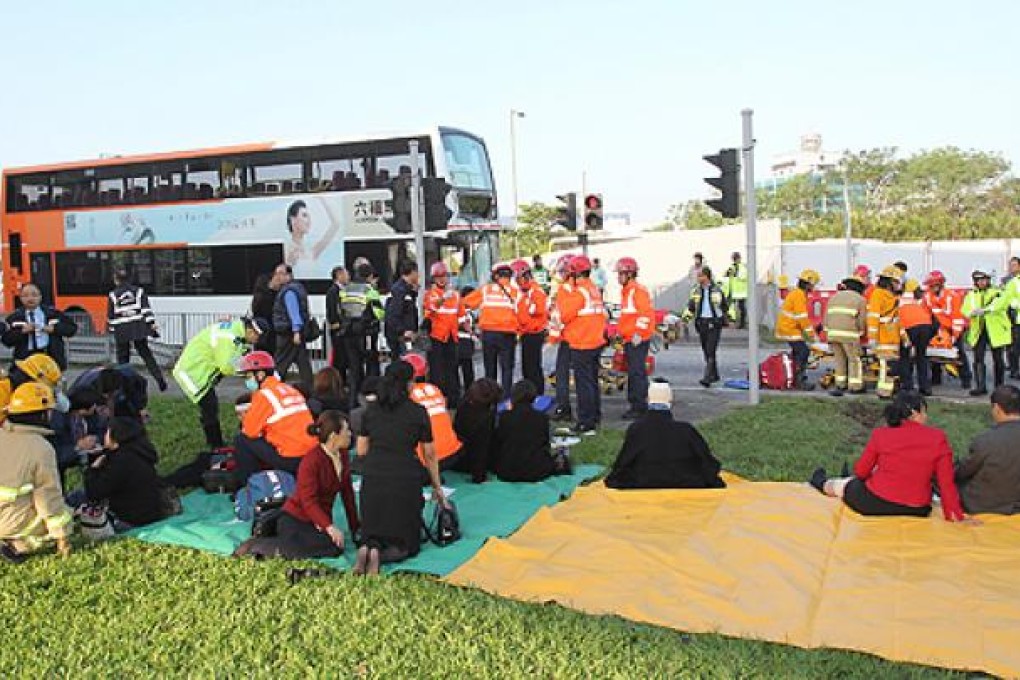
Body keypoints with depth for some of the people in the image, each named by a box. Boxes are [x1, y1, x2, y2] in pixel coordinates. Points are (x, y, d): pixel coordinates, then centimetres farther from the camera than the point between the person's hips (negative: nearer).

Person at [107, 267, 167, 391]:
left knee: (123, 357, 9)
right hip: (139, 328, 2)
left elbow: (111, 316, 3)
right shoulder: (138, 291, 3)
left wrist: (112, 328, 17)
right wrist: (152, 325, -1)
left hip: (121, 331, -2)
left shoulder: (113, 295, -1)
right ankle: (160, 379, -4)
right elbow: (147, 309, -2)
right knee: (146, 354, 6)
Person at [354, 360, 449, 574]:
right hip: (405, 482, -3)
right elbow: (429, 455, 4)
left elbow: (361, 450, 10)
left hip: (372, 480, 3)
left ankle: (367, 549, -15)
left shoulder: (371, 410, 6)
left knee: (373, 534, 19)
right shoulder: (418, 413, -3)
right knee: (406, 541, 12)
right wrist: (437, 488, 16)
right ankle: (381, 556, -19)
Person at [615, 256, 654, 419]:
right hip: (629, 339, 10)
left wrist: (638, 333, -22)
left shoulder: (638, 290, -13)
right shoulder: (626, 291, 18)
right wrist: (620, 331, 26)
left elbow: (646, 313, -21)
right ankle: (634, 405, 21)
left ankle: (640, 407, -6)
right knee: (632, 373, 14)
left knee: (637, 373, -9)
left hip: (638, 340, -10)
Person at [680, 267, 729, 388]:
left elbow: (725, 307, 11)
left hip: (714, 323, -4)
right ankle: (714, 375, 24)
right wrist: (685, 317, -1)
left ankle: (707, 378, -19)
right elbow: (691, 307, 13)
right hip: (702, 323, 4)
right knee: (706, 351, 9)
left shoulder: (717, 290, 1)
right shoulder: (696, 291, 9)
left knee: (711, 351, -13)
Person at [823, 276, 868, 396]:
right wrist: (861, 332, 22)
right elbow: (862, 320, 4)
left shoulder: (834, 297, 20)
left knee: (839, 358, 15)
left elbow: (826, 316, 16)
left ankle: (840, 384, 19)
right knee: (854, 360, 6)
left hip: (833, 332, 5)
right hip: (849, 333, -5)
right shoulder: (860, 300, 7)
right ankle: (855, 386, 7)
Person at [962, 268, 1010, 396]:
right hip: (978, 330, 2)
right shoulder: (971, 294, 11)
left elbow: (1002, 302, -21)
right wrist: (972, 312, -25)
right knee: (978, 359, -3)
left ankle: (999, 386, 18)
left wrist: (985, 309, -35)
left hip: (995, 329, -2)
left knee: (997, 359, 6)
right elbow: (964, 309, -2)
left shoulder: (997, 292, 0)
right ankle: (980, 386, 1)